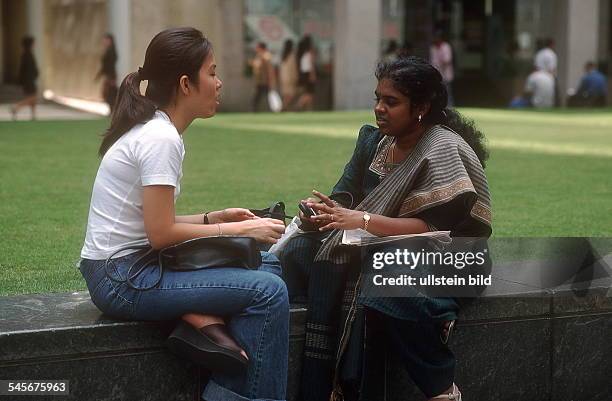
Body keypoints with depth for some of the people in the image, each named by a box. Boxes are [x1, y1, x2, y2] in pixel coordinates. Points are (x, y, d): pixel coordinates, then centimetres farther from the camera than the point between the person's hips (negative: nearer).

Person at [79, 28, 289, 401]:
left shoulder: (153, 129, 11)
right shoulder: (161, 139, -17)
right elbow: (161, 233, -20)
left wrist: (214, 218, 4)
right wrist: (238, 230, -10)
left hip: (131, 267, 9)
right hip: (121, 279, -9)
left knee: (268, 264, 5)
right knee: (269, 291, -16)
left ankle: (204, 319, -13)